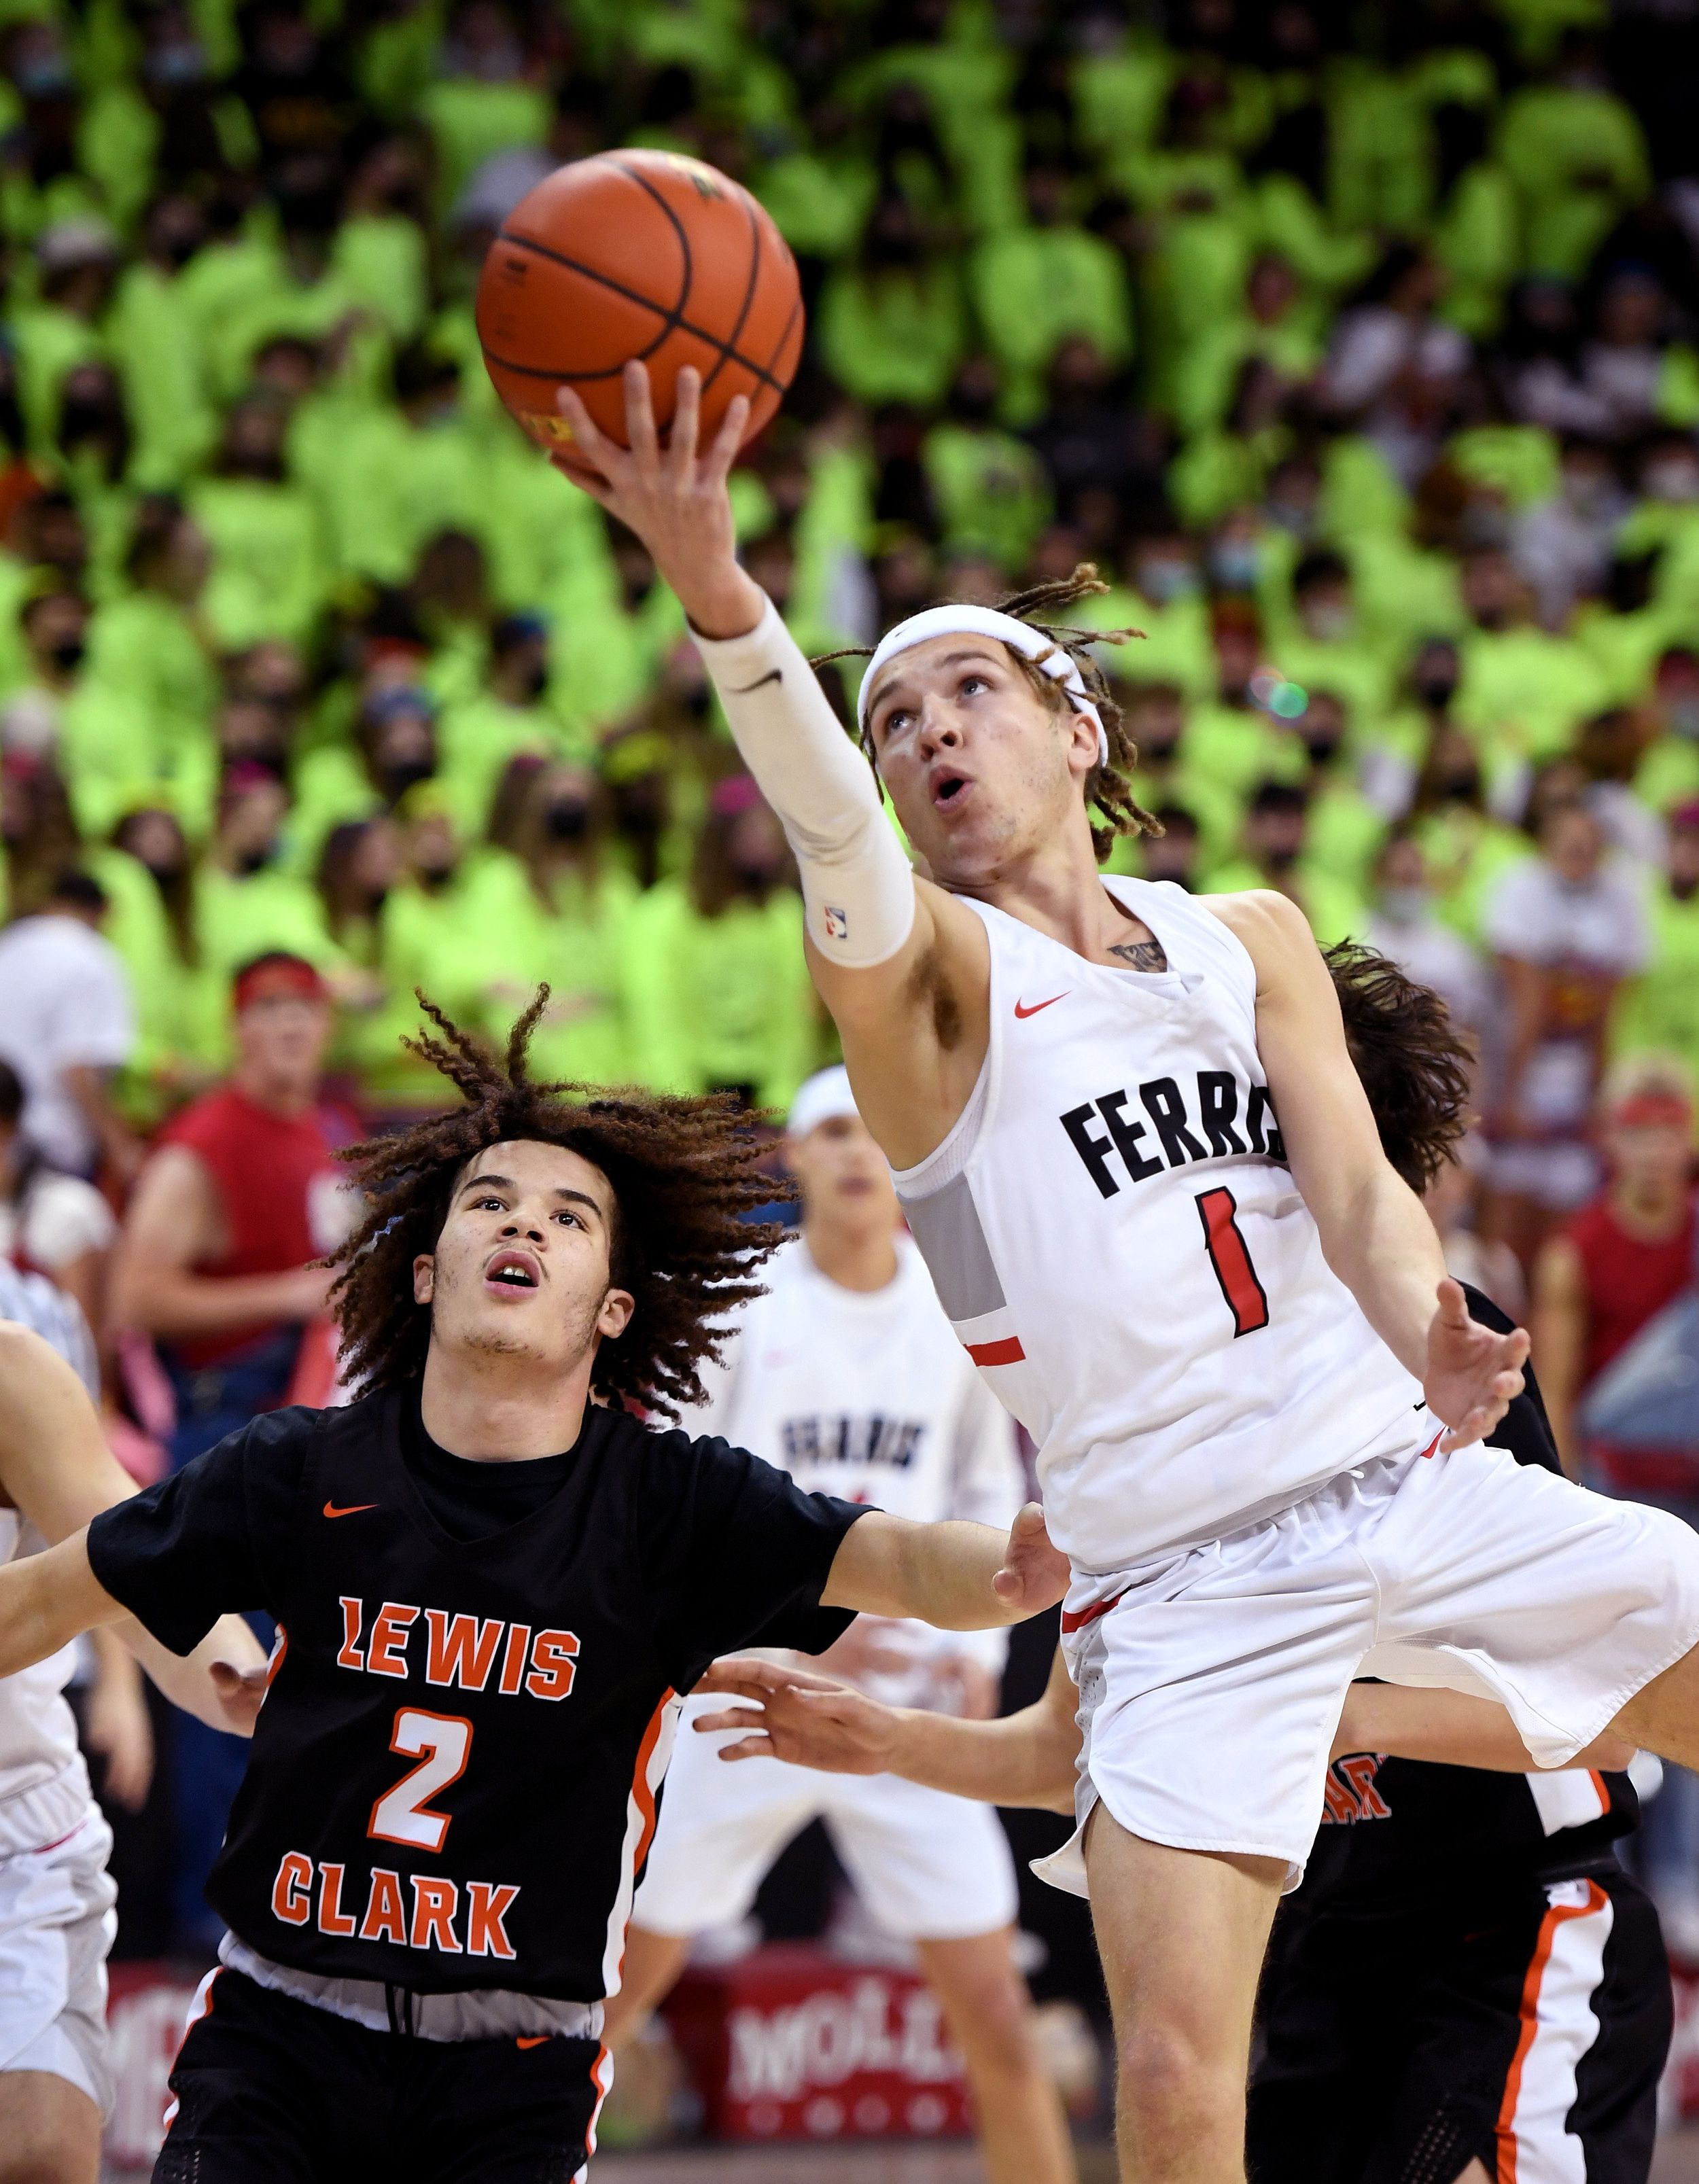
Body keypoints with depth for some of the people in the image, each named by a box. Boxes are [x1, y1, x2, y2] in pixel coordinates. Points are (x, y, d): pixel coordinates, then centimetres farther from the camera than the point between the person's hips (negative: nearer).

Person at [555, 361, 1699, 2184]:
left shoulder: (1253, 940, 12)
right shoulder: (924, 971, -1)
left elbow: (1358, 1192, 1)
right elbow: (829, 824, -22)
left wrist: (1431, 1342, -24)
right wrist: (711, 584, -43)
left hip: (1410, 1478, 4)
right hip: (1185, 1578, -4)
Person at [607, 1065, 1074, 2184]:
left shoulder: (958, 1311, 3)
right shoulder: (739, 1311, -6)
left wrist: (979, 1642, 1)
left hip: (908, 1696, 2)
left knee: (994, 2009, -4)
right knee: (613, 1984, 0)